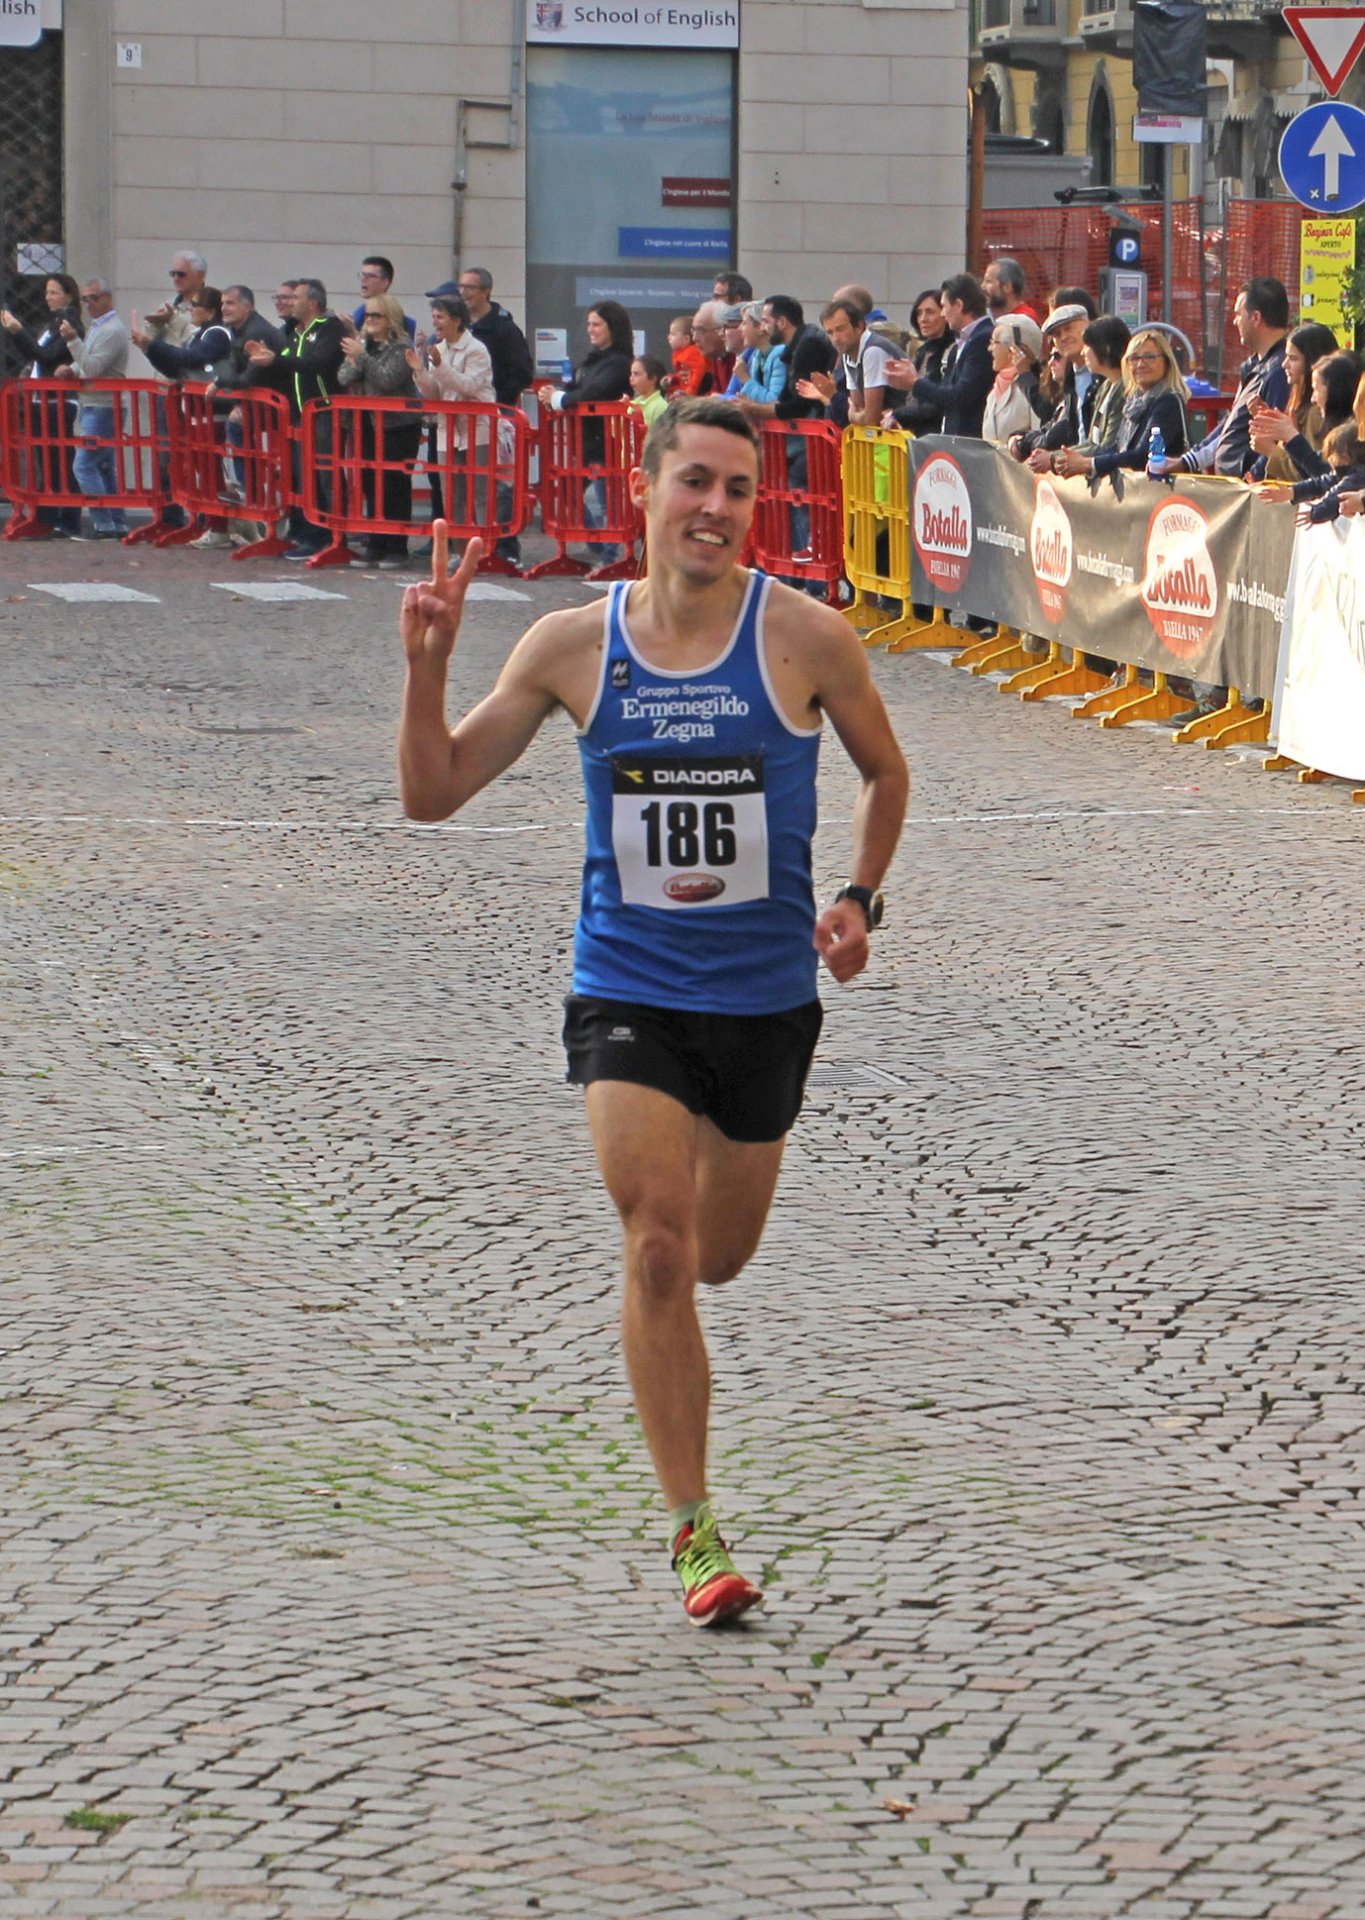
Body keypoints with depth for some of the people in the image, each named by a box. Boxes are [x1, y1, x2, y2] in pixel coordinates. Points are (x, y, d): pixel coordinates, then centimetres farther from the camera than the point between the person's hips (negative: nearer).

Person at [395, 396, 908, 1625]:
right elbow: (434, 794, 2)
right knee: (658, 1253, -14)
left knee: (714, 1259, 13)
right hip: (626, 992, -1)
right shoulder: (574, 647, -4)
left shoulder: (805, 638, -7)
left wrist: (860, 897, -3)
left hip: (768, 997, 1)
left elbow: (884, 770, 11)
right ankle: (694, 1528, -5)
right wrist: (427, 670, -13)